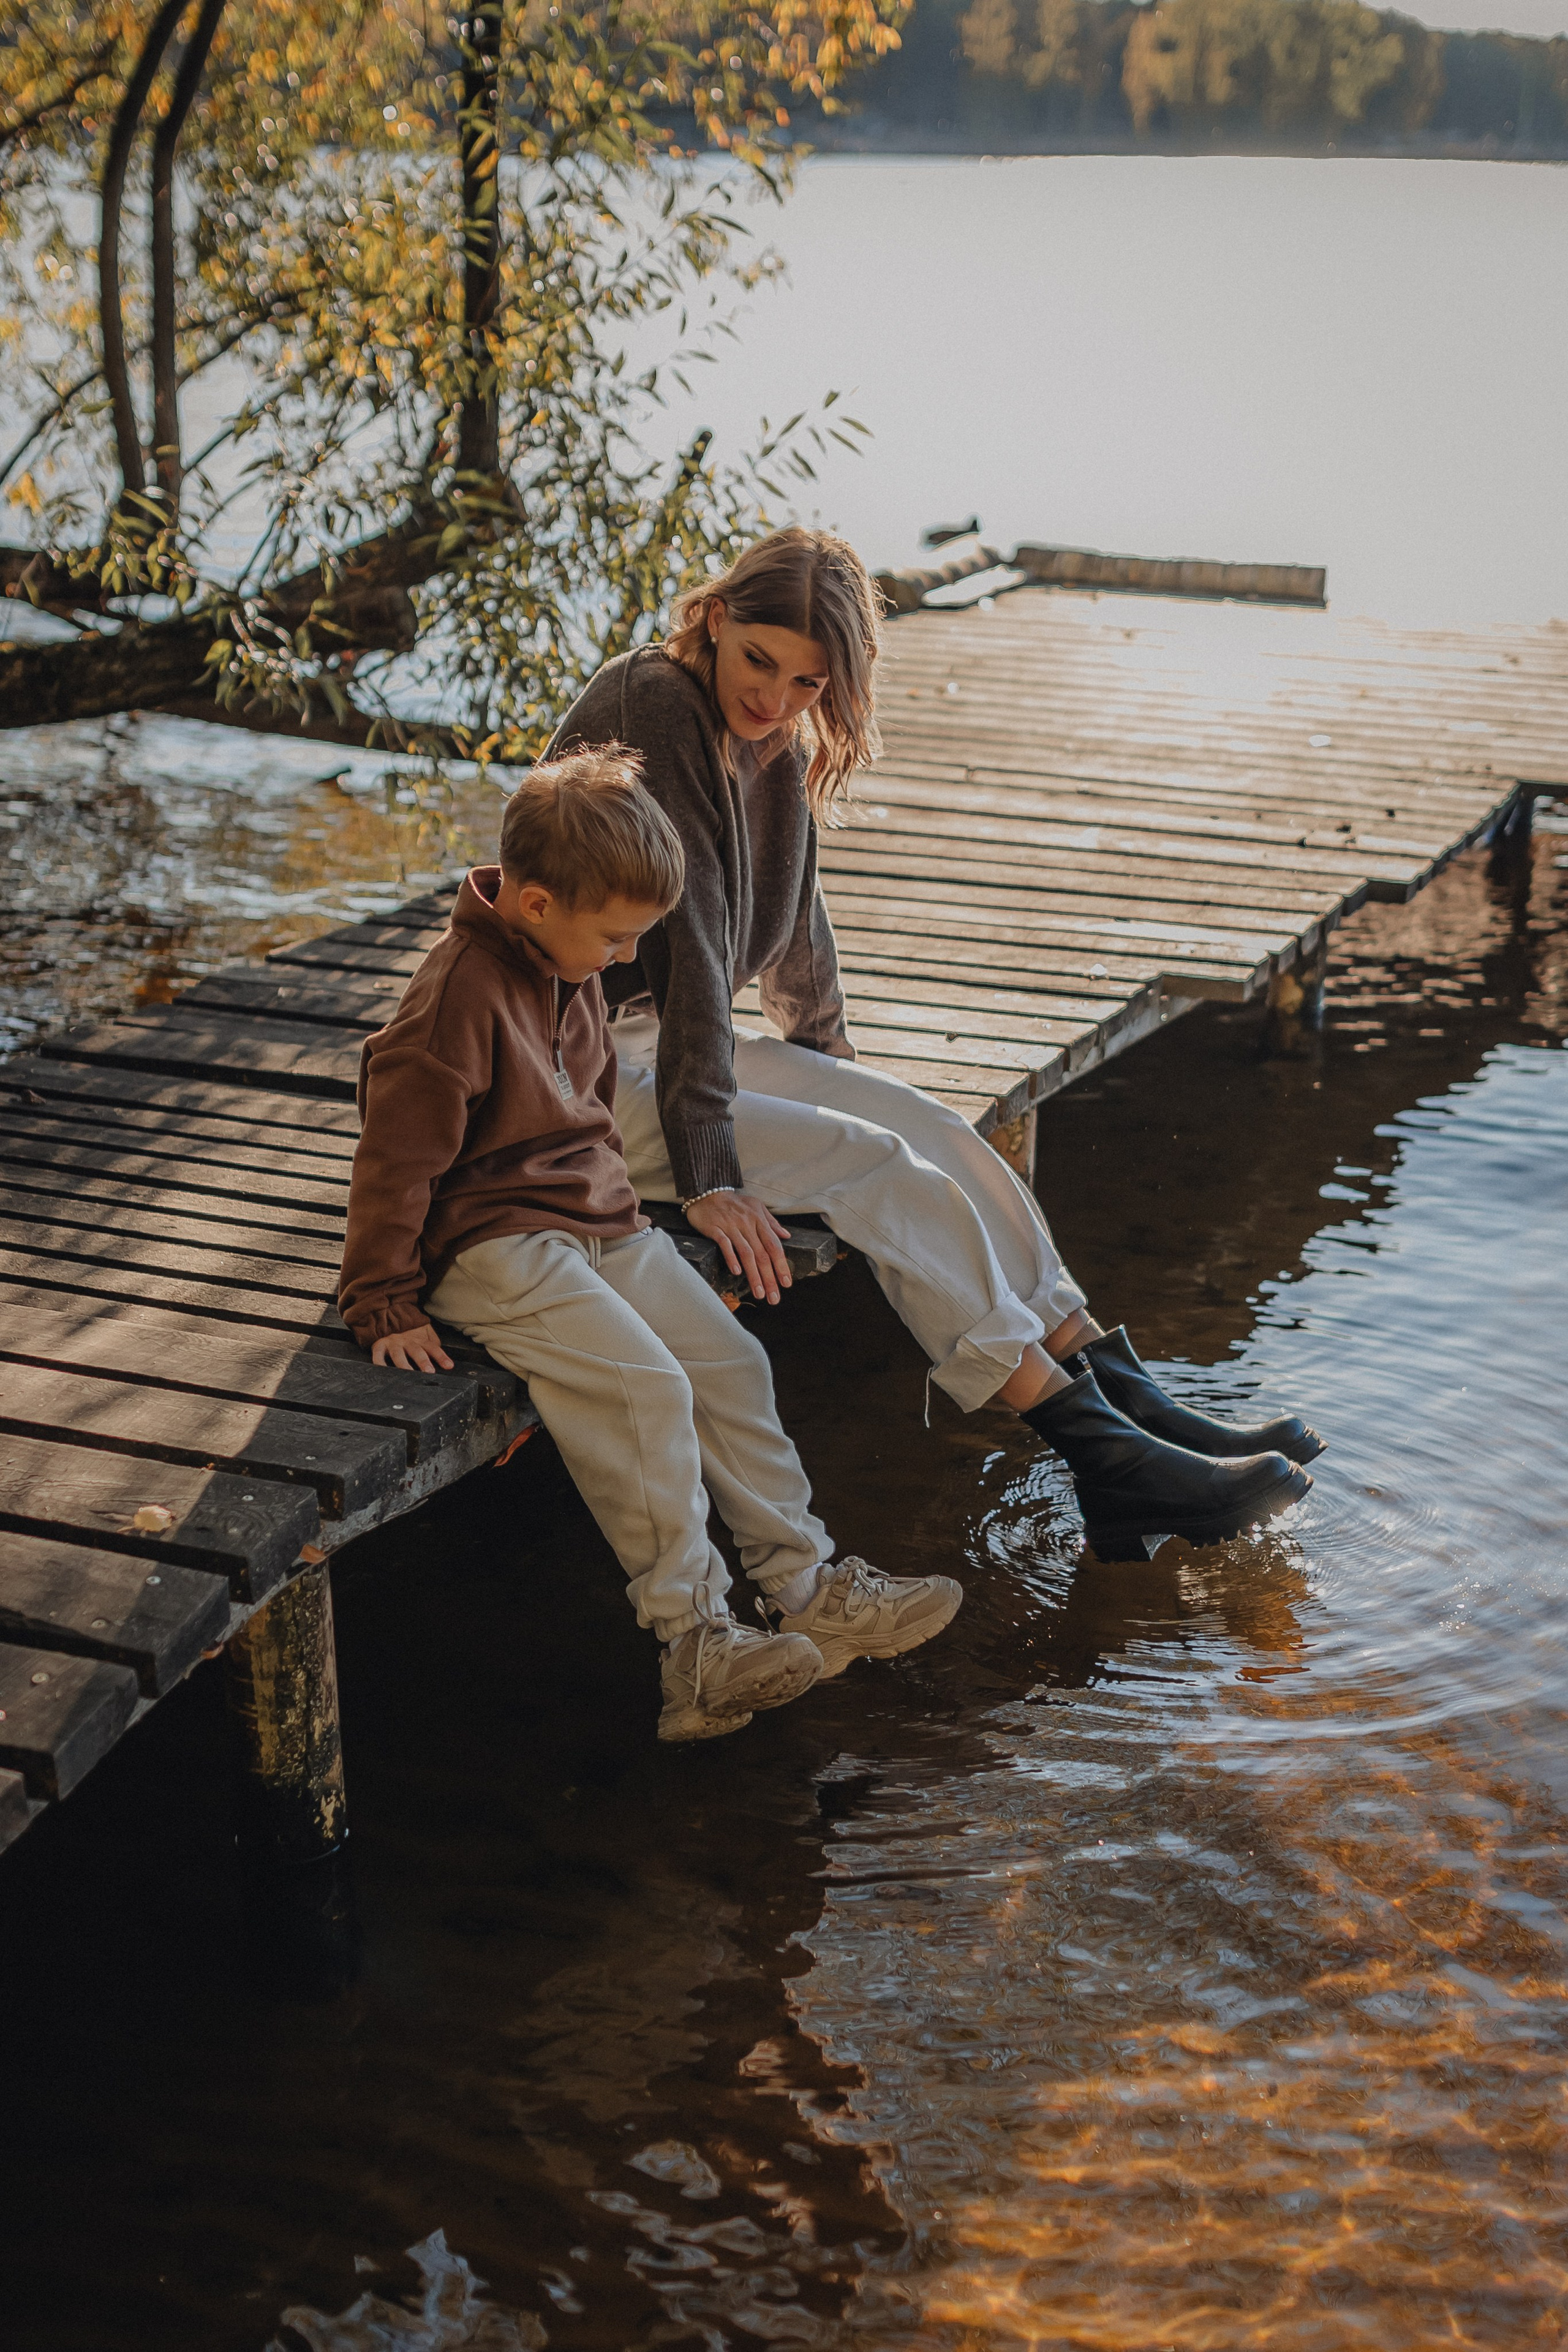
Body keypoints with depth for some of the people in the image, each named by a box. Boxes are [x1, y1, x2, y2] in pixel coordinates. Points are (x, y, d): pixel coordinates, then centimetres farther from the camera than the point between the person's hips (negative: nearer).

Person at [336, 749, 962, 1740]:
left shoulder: (571, 971, 8)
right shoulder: (461, 996, -21)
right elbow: (394, 1159, -18)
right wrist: (386, 1307, -14)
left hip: (599, 1225, 9)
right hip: (494, 1248, -9)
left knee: (731, 1362, 0)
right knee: (647, 1388, -24)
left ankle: (810, 1587, 7)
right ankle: (694, 1641, -19)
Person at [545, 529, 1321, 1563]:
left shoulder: (775, 738, 6)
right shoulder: (652, 710, -21)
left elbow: (791, 915, 21)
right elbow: (685, 935, -25)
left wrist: (828, 1059, 31)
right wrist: (707, 1174, -27)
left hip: (669, 1035, 8)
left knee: (931, 1128, -7)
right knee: (877, 1168, -20)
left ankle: (1133, 1406, -9)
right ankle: (1106, 1458, -20)